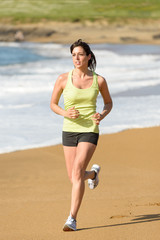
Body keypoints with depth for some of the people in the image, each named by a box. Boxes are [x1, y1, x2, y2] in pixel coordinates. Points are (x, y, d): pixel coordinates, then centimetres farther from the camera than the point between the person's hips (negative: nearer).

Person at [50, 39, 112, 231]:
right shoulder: (63, 79, -4)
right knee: (73, 178, 11)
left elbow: (108, 102, 13)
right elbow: (53, 104, 6)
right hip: (69, 130, 3)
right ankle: (93, 173, 47)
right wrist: (64, 113, -15)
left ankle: (72, 219, -14)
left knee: (76, 174, -19)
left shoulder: (99, 80, -3)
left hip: (89, 131, -2)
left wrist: (102, 115, -9)